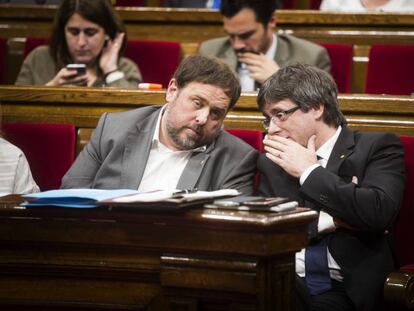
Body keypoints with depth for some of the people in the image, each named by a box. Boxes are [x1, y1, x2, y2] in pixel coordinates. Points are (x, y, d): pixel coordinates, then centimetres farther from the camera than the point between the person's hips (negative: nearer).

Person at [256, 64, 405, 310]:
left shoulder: (377, 147, 4)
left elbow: (380, 212, -12)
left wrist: (309, 172, -5)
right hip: (286, 288, 3)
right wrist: (327, 220, -5)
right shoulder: (271, 163, 17)